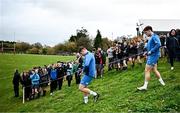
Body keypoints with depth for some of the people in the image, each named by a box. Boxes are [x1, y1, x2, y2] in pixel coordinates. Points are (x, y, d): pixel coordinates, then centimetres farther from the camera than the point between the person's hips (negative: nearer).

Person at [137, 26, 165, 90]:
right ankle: (161, 82, 27)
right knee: (155, 70, 17)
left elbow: (158, 44, -28)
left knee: (147, 70, -7)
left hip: (153, 56, -10)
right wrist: (147, 52, 6)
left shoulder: (154, 36, -14)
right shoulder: (151, 38, 14)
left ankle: (145, 86, -2)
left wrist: (151, 51, -23)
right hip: (151, 56, 10)